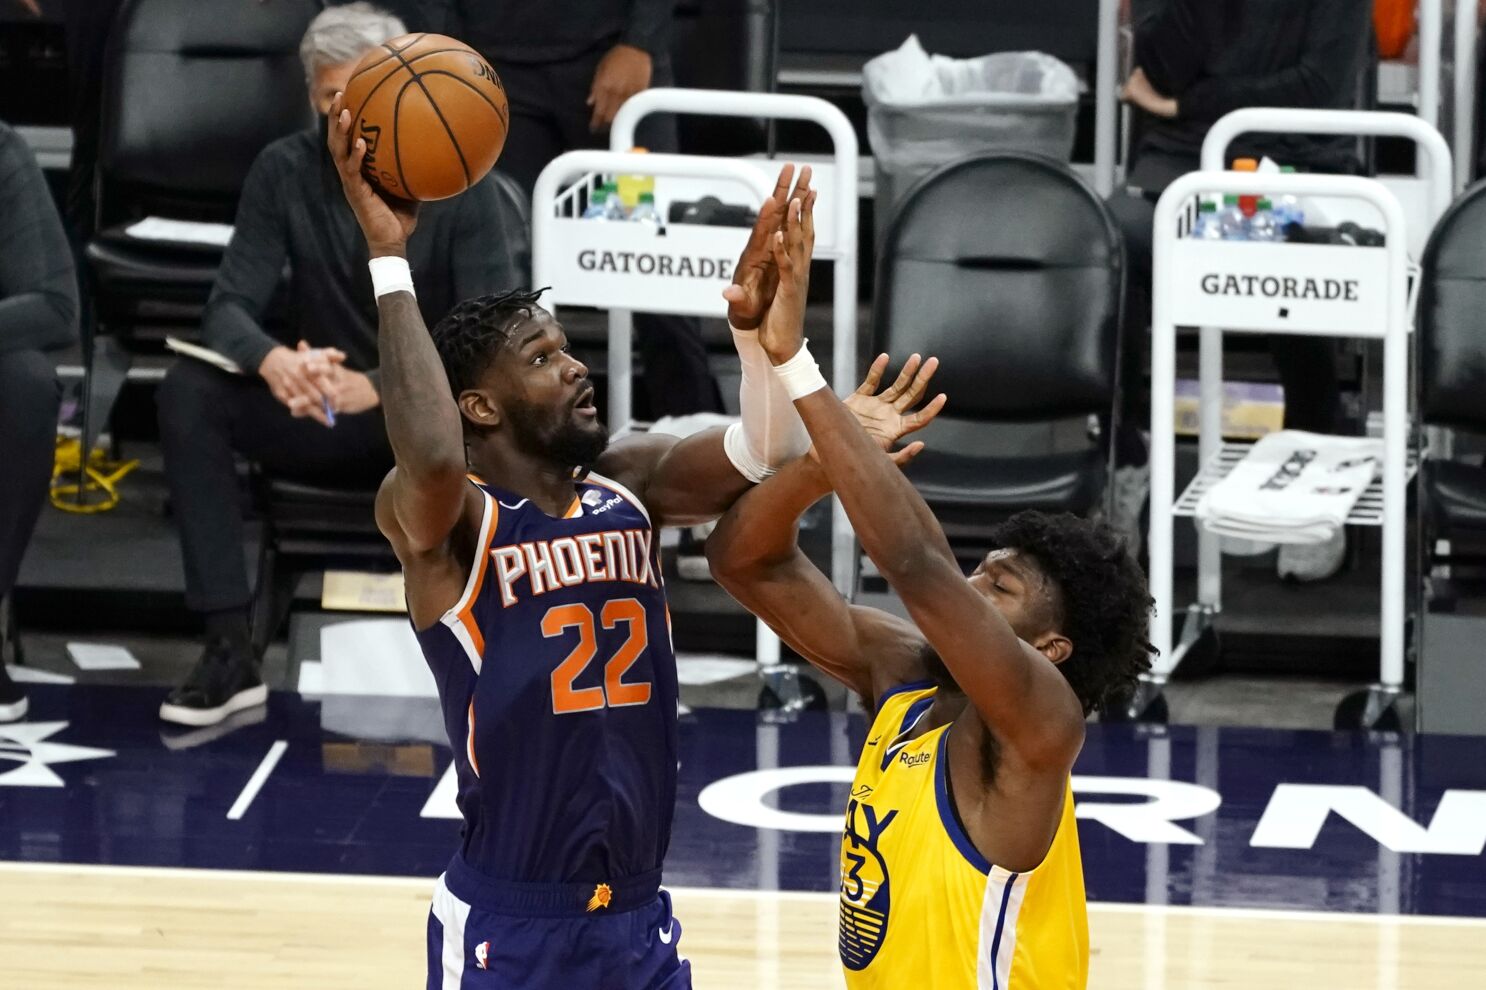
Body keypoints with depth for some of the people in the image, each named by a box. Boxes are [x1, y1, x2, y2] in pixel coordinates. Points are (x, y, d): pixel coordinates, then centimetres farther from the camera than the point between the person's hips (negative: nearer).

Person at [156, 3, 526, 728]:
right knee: (189, 394, -25)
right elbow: (229, 307, -12)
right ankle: (228, 652, -27)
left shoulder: (460, 181, -13)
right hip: (321, 414, 2)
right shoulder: (284, 172, -7)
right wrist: (273, 360, -38)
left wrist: (378, 389, -37)